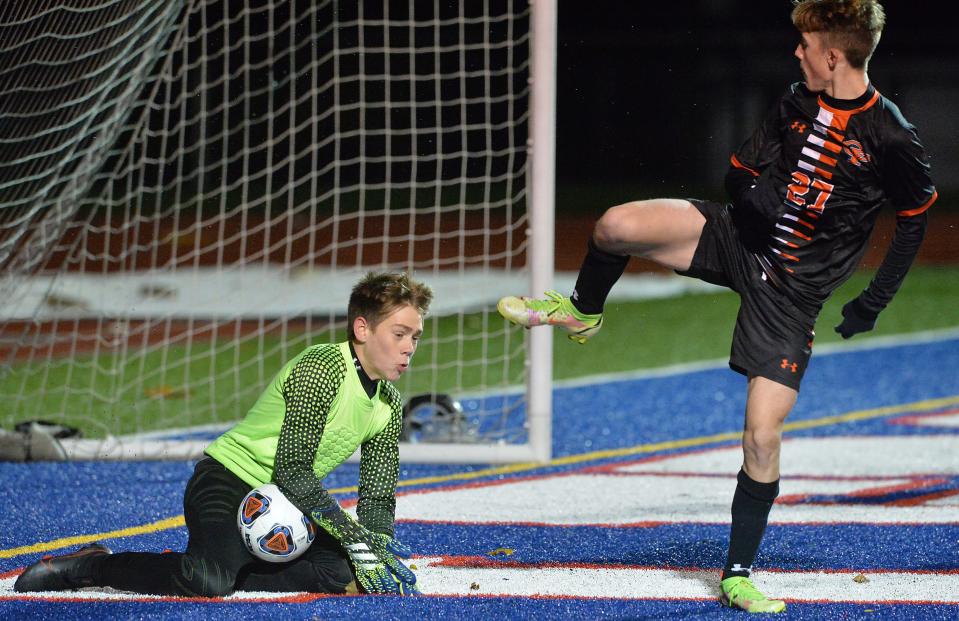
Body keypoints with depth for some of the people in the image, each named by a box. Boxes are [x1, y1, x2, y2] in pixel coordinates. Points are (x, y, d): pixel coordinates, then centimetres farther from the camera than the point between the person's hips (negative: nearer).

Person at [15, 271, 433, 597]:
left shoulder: (389, 405, 6)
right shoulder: (320, 371, -21)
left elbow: (378, 494, 10)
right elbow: (293, 472, -24)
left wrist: (378, 550, -10)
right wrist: (356, 539, -24)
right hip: (226, 485, -9)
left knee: (338, 572, -14)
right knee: (209, 579, -34)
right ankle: (90, 566, -12)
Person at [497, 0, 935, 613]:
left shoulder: (891, 138, -13)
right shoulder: (798, 103, 1)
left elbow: (916, 217, 1)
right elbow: (740, 170, 9)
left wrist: (875, 301, 0)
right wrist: (753, 196, -15)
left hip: (791, 290, -4)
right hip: (737, 238, 4)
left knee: (763, 434, -8)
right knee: (617, 225, -20)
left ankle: (739, 574, 6)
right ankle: (583, 313, 13)